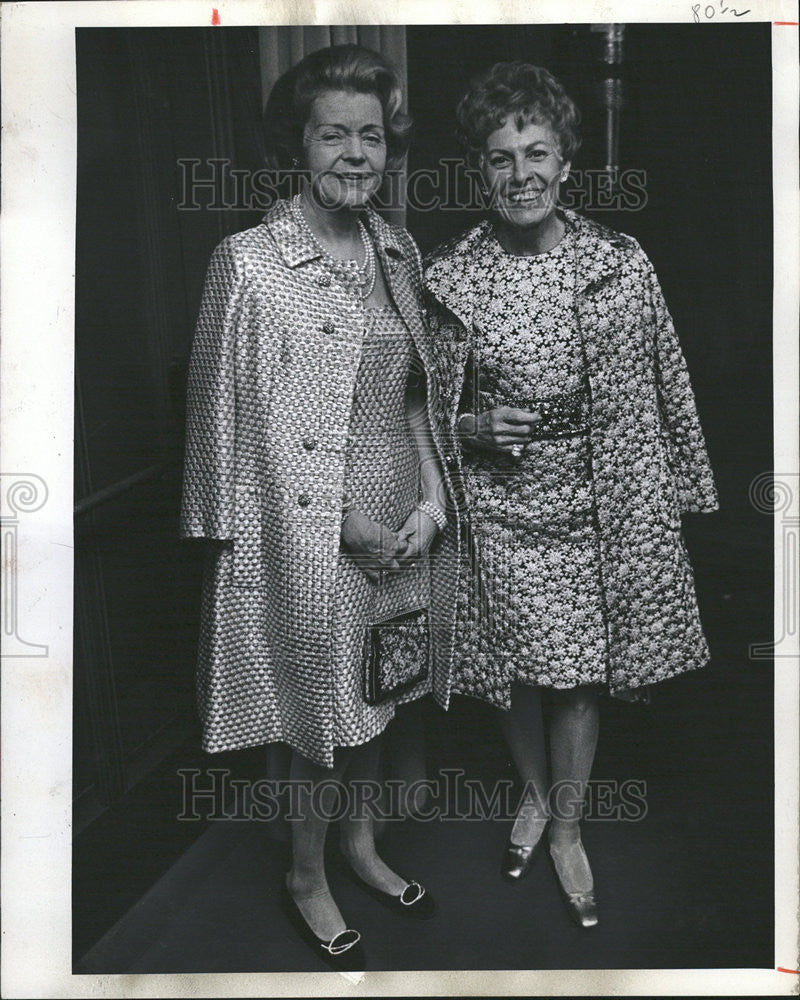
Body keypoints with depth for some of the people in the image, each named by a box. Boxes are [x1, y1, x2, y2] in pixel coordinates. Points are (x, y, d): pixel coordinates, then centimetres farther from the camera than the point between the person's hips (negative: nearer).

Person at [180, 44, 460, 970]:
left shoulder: (398, 251, 5)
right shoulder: (249, 262, -13)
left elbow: (413, 393, 11)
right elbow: (234, 418, -13)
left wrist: (430, 494, -2)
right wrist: (347, 522, -13)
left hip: (401, 520, 6)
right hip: (308, 531, -6)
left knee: (373, 691, 20)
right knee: (324, 709, 8)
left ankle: (360, 845, 44)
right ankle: (307, 878, 33)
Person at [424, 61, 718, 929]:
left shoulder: (623, 262, -4)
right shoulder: (447, 281, -7)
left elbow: (667, 384, 5)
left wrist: (686, 483, 8)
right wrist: (474, 426, -16)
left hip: (606, 506, 1)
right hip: (502, 510, 0)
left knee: (579, 676, 10)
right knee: (520, 670, 12)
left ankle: (567, 830, 32)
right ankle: (534, 793, 42)